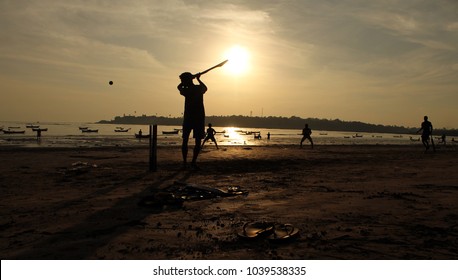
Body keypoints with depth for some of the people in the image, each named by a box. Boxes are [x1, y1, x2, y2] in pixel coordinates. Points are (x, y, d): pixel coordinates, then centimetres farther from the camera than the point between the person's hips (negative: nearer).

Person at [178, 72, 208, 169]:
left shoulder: (186, 91, -9)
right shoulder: (200, 89, -2)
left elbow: (179, 87, 14)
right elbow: (205, 88, 23)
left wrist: (191, 78, 18)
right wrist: (198, 79, 35)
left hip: (188, 118, -1)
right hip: (199, 118, 1)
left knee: (185, 141, 9)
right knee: (198, 142, 5)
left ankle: (184, 162, 6)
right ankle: (193, 161, -2)